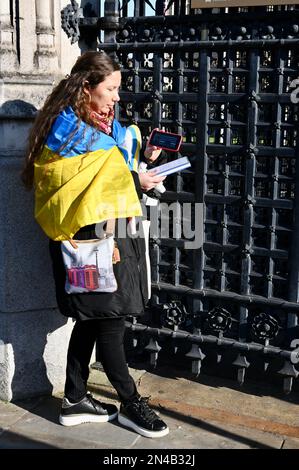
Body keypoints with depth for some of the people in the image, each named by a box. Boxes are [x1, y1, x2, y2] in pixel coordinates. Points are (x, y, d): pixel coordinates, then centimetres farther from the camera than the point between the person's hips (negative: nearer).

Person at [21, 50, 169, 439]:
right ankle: (131, 404, 13)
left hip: (107, 233, 10)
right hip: (89, 237, -10)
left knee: (93, 319, 13)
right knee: (110, 319, -1)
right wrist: (136, 181, -14)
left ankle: (75, 400, 24)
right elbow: (85, 186, -20)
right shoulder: (69, 128, -12)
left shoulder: (98, 125, 17)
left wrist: (142, 163, 5)